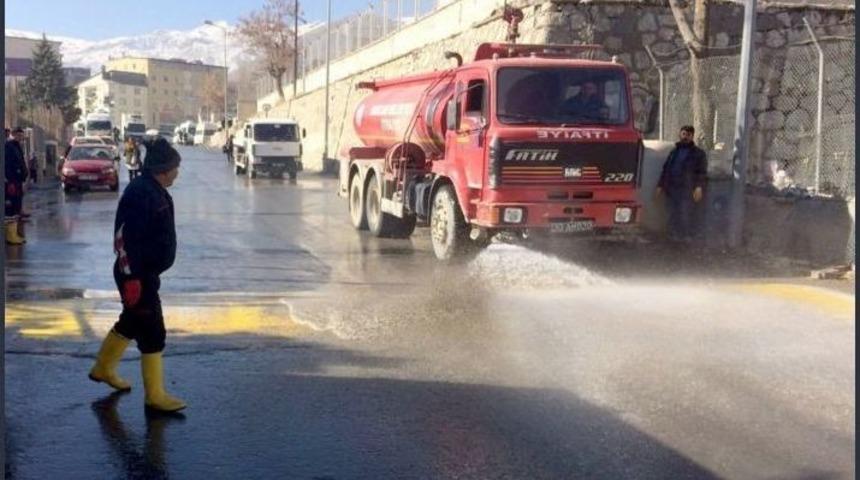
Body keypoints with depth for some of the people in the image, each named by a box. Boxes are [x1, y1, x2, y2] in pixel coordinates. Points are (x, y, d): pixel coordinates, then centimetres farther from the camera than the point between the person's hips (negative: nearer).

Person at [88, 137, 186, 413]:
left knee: (132, 322, 25)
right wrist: (131, 278, -25)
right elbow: (125, 237, -25)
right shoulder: (140, 193, -22)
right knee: (153, 334, -5)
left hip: (147, 273, 11)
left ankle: (103, 368, 43)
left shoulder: (155, 191, 10)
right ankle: (154, 396, 3)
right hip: (137, 275, -11)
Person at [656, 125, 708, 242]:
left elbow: (702, 173, -3)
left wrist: (699, 187, -17)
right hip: (672, 189, 5)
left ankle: (687, 237, -6)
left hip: (687, 191, -5)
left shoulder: (699, 153, 6)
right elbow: (665, 170, 25)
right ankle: (674, 237, 11)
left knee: (686, 215, -10)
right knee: (673, 215, 6)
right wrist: (660, 185, 17)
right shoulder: (674, 152, 22)